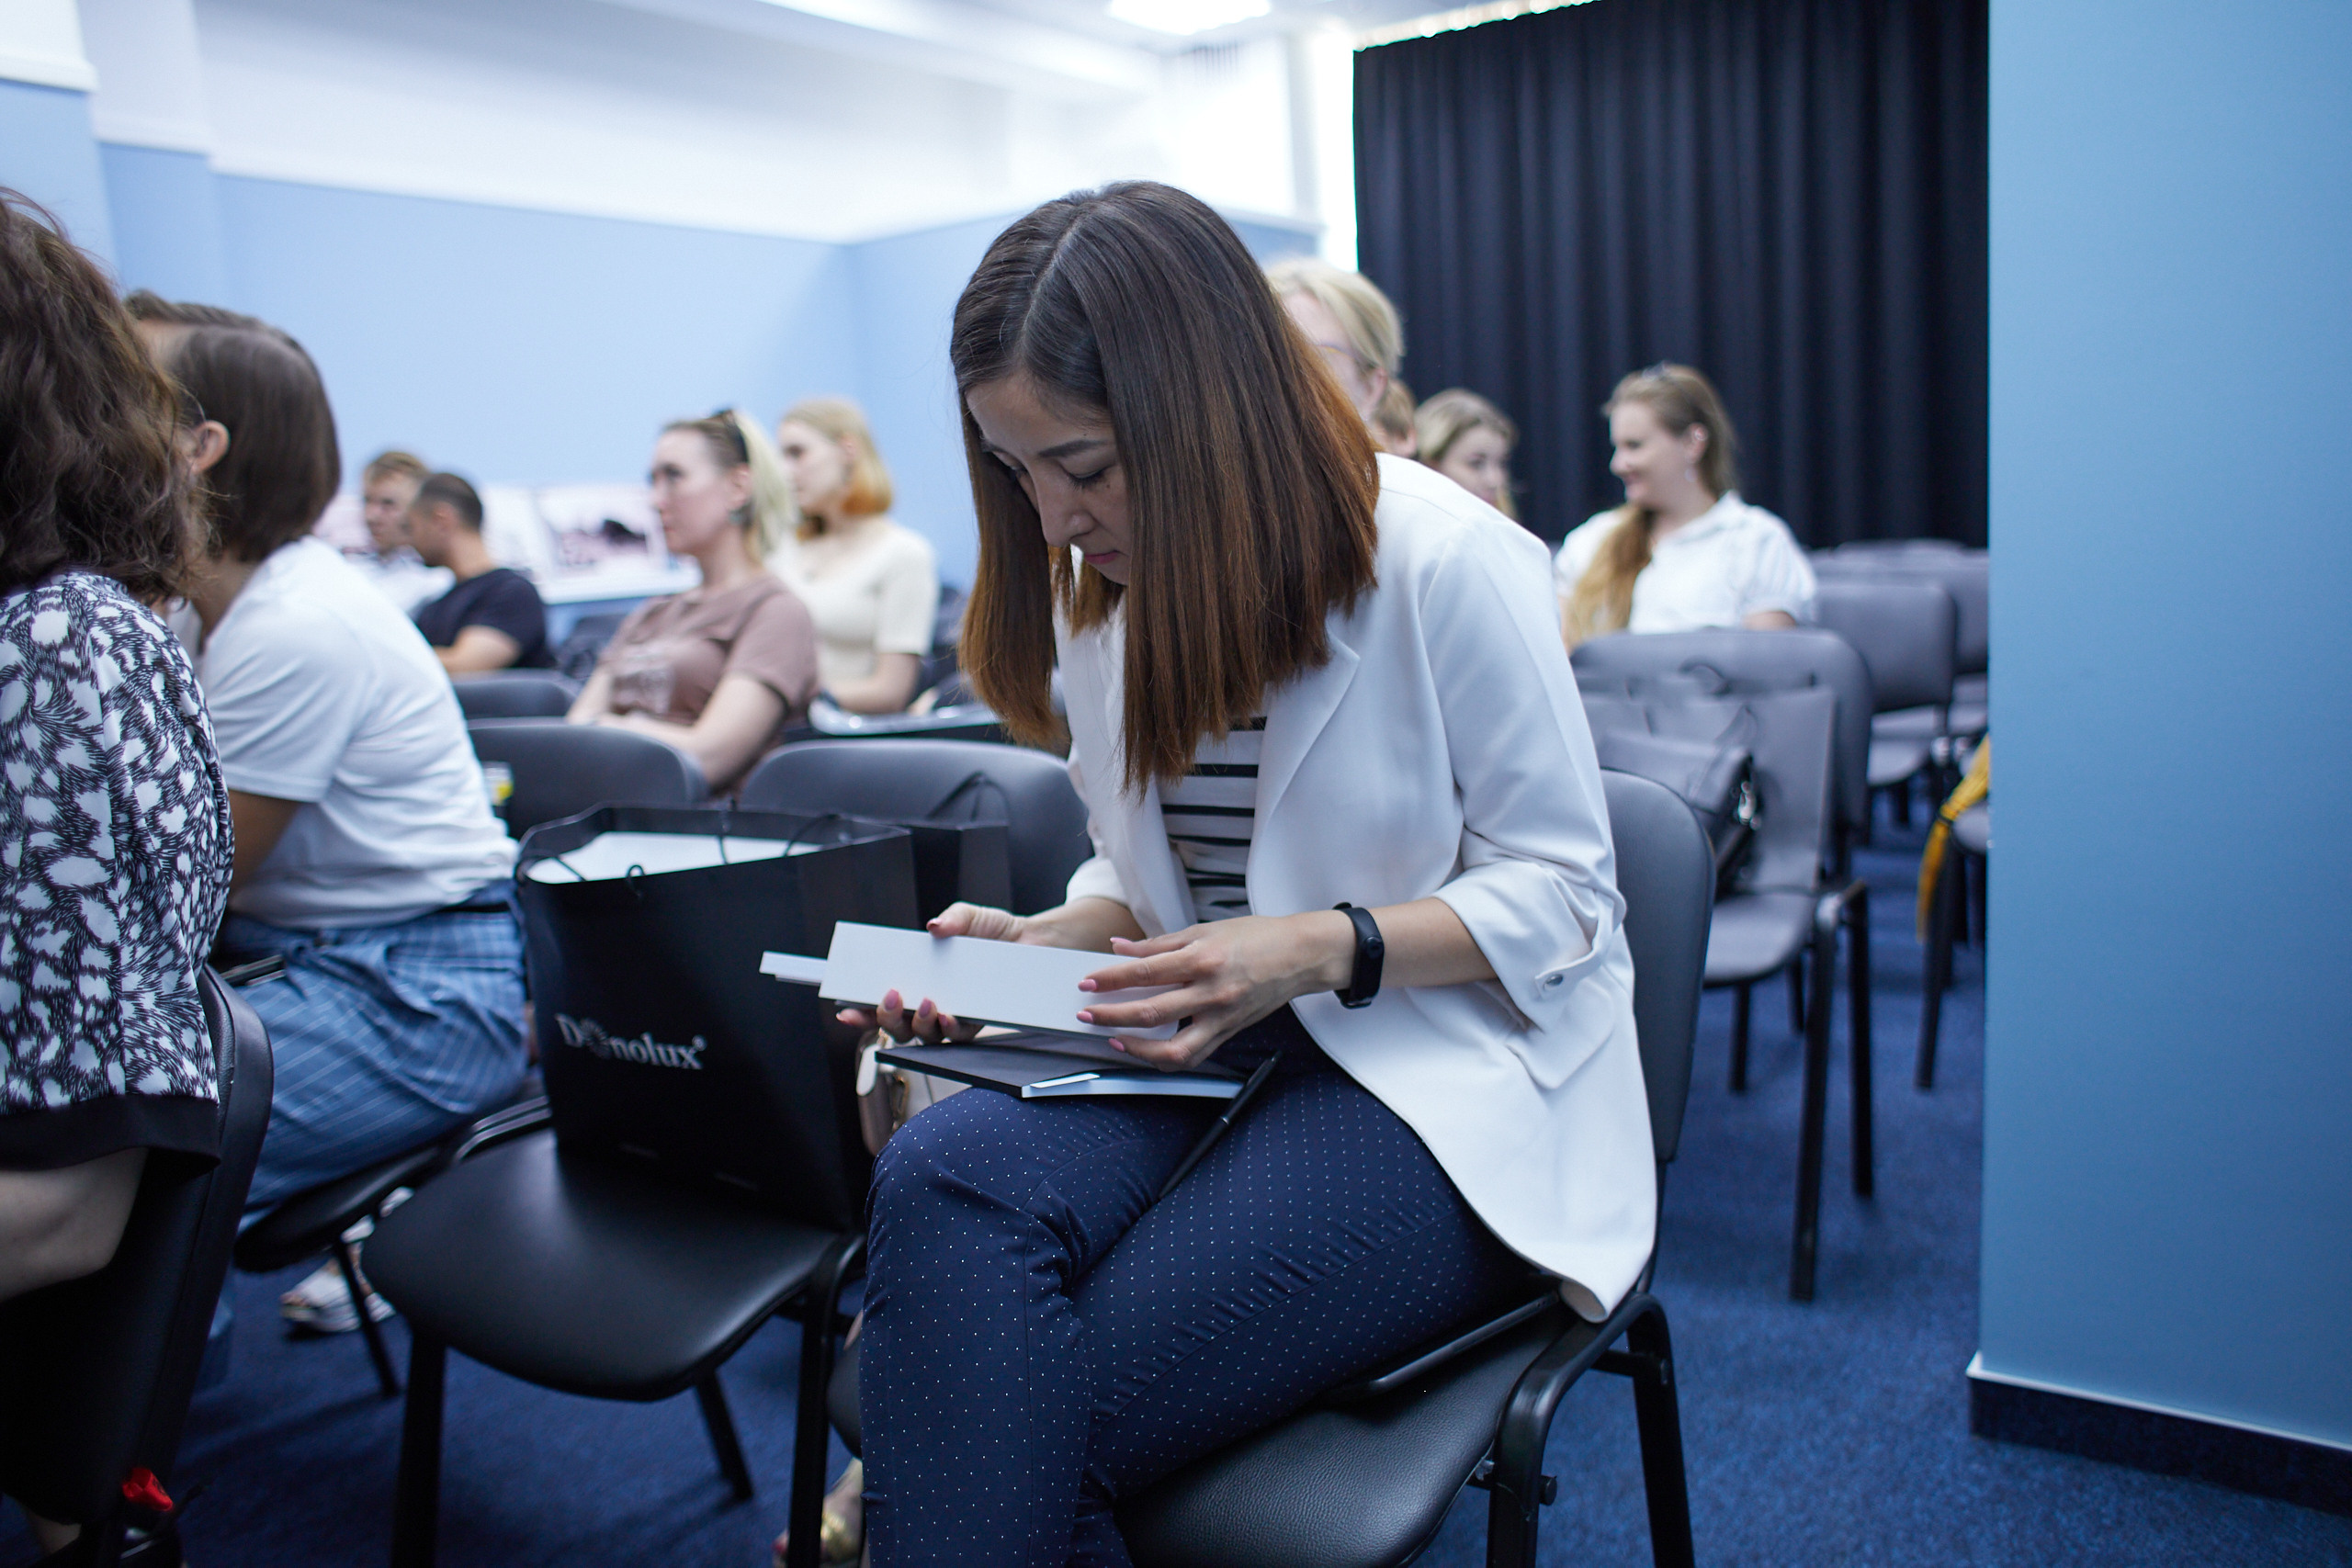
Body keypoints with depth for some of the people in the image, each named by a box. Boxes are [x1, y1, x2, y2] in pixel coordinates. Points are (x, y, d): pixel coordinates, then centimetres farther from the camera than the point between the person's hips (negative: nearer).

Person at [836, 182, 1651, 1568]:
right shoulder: (1109, 586, 8)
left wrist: (1321, 949, -22)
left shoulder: (1448, 561, -13)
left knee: (1031, 1420, -24)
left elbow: (1559, 891, -8)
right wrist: (1040, 942, -5)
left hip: (1446, 1070, -5)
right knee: (939, 1180, -28)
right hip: (1209, 1042, 6)